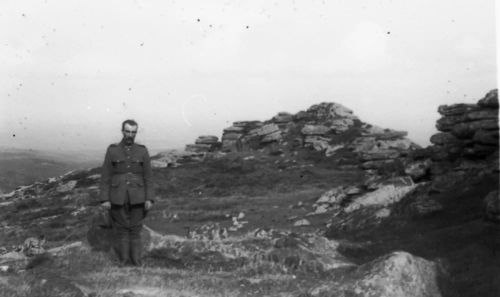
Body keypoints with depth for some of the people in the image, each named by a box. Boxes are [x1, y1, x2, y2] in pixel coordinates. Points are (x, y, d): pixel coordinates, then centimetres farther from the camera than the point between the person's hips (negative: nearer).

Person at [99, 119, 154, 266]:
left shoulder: (142, 151, 2)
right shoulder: (112, 151, 0)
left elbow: (148, 177, 2)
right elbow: (105, 177, -1)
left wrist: (149, 199, -6)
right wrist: (104, 199, -7)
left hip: (137, 198, 1)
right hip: (118, 198, 0)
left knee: (135, 230, 4)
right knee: (122, 230, 5)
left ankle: (136, 263, 13)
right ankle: (124, 261, 14)